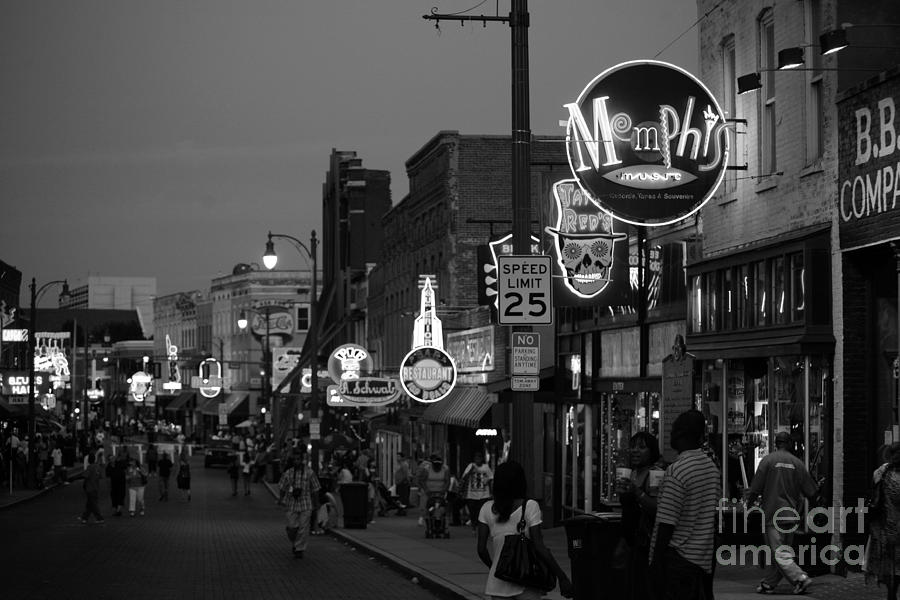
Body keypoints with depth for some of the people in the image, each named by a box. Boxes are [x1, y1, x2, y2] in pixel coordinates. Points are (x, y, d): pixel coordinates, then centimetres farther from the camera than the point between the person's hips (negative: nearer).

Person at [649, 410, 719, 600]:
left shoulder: (676, 470, -17)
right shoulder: (711, 466, 7)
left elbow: (667, 522, -17)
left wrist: (656, 562, -11)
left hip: (679, 558, -8)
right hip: (704, 558, 8)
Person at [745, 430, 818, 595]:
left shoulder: (768, 460, -6)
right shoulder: (797, 463, 4)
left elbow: (756, 488, -5)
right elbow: (811, 491, 6)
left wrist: (749, 502, 12)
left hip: (773, 513, -5)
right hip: (792, 515, 5)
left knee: (779, 553, -7)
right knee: (778, 551, 12)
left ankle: (800, 578, -20)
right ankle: (768, 584, 17)